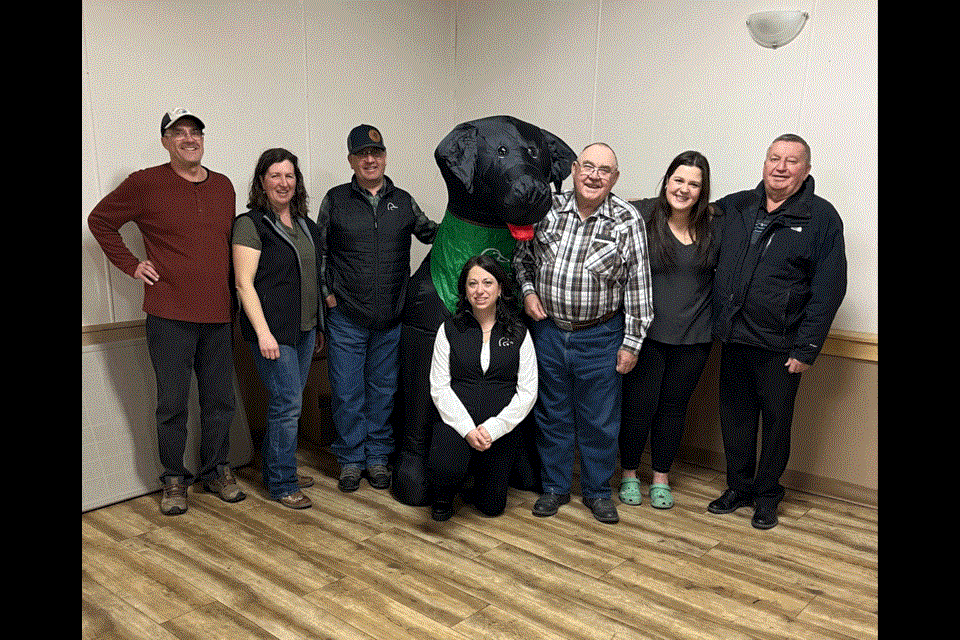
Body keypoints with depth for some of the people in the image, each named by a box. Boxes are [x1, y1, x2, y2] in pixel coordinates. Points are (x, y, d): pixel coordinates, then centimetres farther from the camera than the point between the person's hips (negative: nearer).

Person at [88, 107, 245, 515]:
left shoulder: (224, 187, 11)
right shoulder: (145, 184, -2)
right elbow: (100, 221, 8)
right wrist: (130, 264, -1)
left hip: (218, 316, 4)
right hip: (169, 317, -4)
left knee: (220, 402, 10)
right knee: (172, 405, 5)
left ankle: (217, 471, 28)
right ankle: (174, 480, 23)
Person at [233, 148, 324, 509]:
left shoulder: (306, 226, 14)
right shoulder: (250, 225, -7)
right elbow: (244, 283, -12)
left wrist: (319, 326, 19)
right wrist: (263, 332, -19)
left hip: (304, 329, 7)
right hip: (273, 330, -7)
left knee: (288, 402, 13)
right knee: (287, 404, -6)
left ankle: (276, 471, 27)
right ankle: (282, 485, 7)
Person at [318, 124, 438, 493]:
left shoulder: (403, 201, 9)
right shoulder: (335, 200, 4)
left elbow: (431, 234, 18)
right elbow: (319, 251, 7)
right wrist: (327, 293, 0)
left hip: (392, 320, 2)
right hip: (346, 318, -1)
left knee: (383, 389, 11)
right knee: (347, 392, 4)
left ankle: (378, 456, 25)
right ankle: (350, 459, 20)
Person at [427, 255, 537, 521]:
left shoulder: (519, 333, 1)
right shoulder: (449, 330, 1)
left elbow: (527, 392, -3)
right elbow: (439, 388, -3)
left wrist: (491, 429, -14)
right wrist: (467, 429, -16)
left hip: (502, 428, 1)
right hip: (456, 422, -1)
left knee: (492, 506, 6)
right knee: (446, 469, -31)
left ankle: (478, 469, 39)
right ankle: (443, 497, 7)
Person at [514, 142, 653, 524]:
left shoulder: (627, 221, -7)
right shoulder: (548, 209, -1)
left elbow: (638, 286, -5)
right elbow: (522, 257, 14)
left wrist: (631, 342, -6)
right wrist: (527, 291, -3)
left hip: (600, 337, -2)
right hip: (548, 331, 2)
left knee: (600, 421, 9)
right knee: (551, 414, 13)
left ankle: (598, 492, 29)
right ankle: (555, 488, 31)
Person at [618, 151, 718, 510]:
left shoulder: (714, 226, 3)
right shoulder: (641, 217, -8)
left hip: (693, 336, 3)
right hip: (646, 332, -3)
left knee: (674, 406, 13)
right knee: (638, 405, 4)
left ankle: (661, 479, 30)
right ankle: (629, 475, 26)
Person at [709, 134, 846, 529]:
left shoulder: (822, 218, -4)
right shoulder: (735, 207, 7)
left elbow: (828, 289, -7)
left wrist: (806, 348, -12)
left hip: (780, 347, -3)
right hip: (732, 338, 4)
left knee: (776, 422, 10)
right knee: (735, 418, 13)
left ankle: (767, 495, 28)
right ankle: (739, 487, 31)